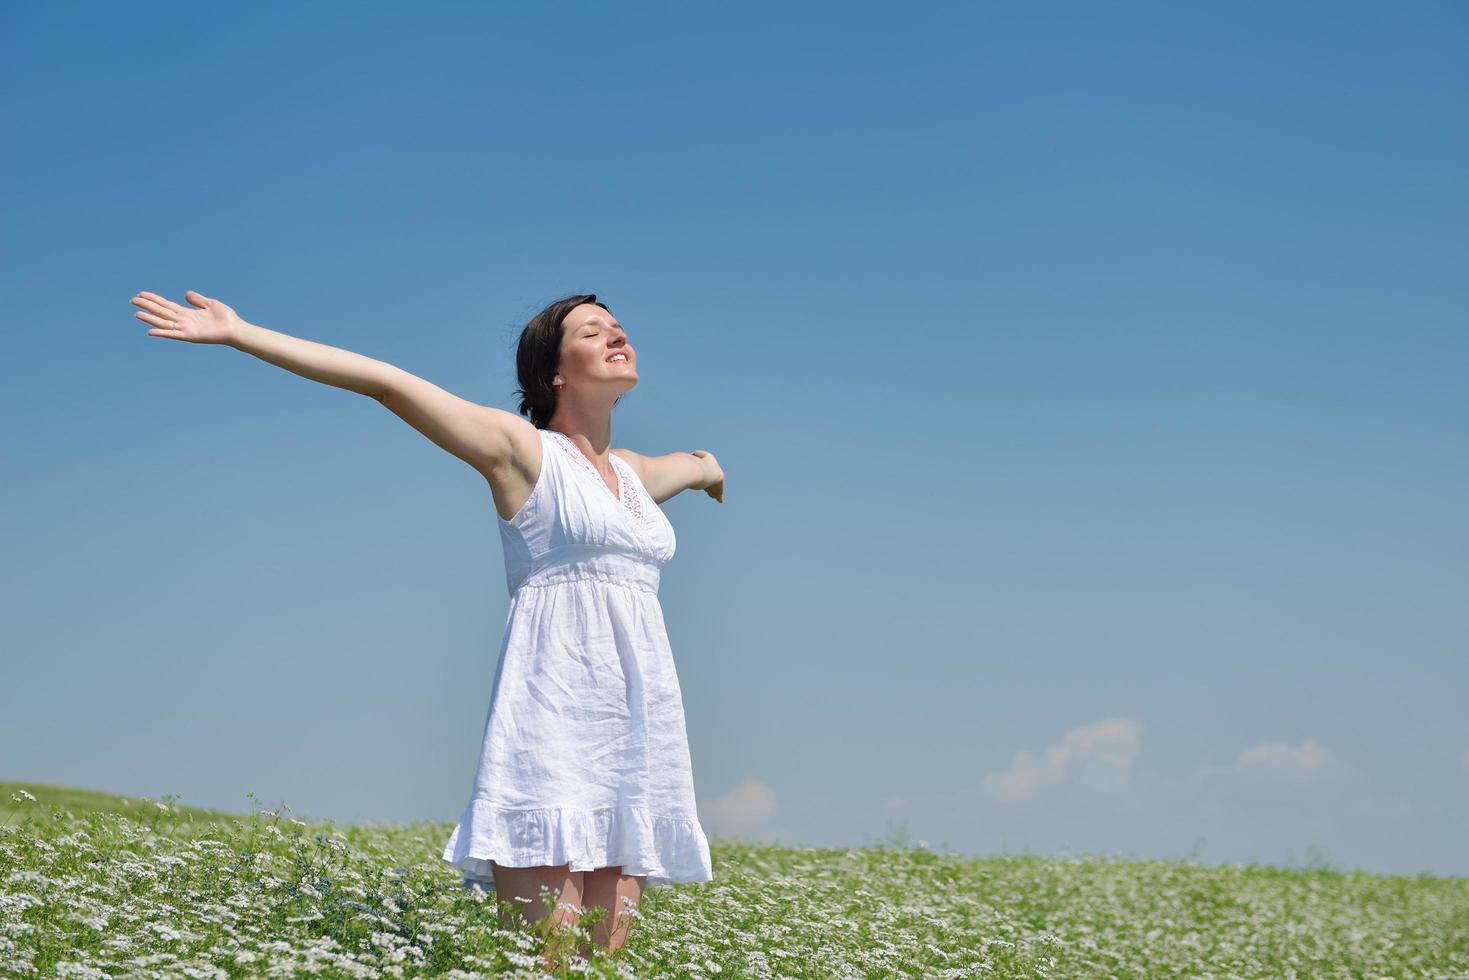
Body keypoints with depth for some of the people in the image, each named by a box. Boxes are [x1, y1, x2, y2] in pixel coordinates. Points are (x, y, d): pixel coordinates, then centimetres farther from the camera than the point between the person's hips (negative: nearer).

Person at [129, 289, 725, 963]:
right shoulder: (519, 448, 6)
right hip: (555, 713, -6)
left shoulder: (634, 473, 23)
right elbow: (386, 382, -1)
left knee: (607, 954, -2)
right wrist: (240, 335, -3)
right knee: (537, 963, -15)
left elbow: (696, 463, 48)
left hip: (640, 725, 6)